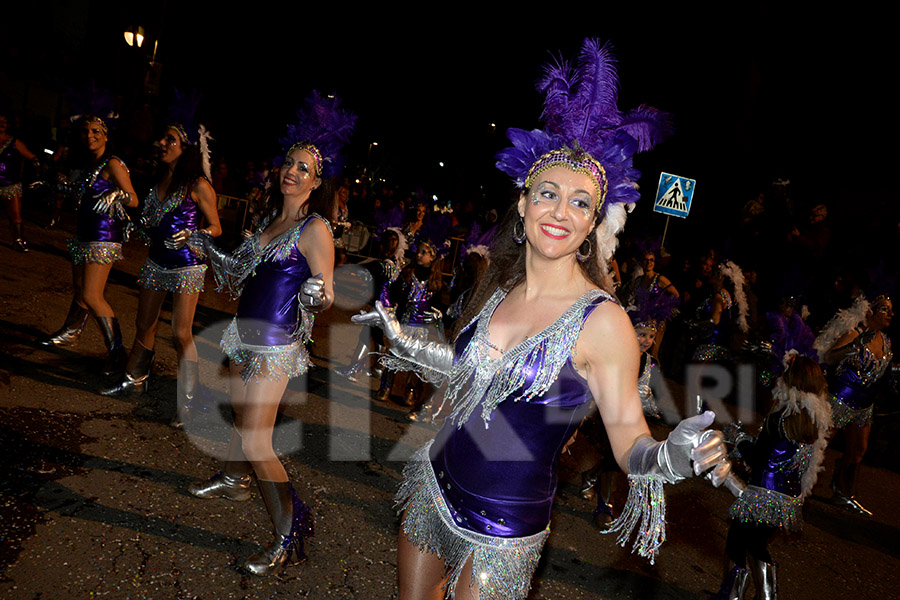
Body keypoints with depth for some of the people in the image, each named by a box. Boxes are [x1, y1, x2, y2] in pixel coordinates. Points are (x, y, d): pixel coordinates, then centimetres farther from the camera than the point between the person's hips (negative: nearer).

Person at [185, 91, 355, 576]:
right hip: (246, 333, 8)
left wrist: (317, 295, -32)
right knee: (242, 417, 25)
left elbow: (324, 295, -15)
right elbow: (246, 272, 20)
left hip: (276, 344, -8)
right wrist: (209, 250, 22)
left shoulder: (315, 230, -15)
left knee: (255, 440, -6)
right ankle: (235, 480, 51)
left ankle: (289, 535, 6)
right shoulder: (272, 220, 9)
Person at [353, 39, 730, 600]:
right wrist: (404, 342, 18)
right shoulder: (499, 287, -3)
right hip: (435, 484, 6)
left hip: (502, 527, -5)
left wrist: (666, 458, -36)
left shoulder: (603, 321, -20)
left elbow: (627, 433, -15)